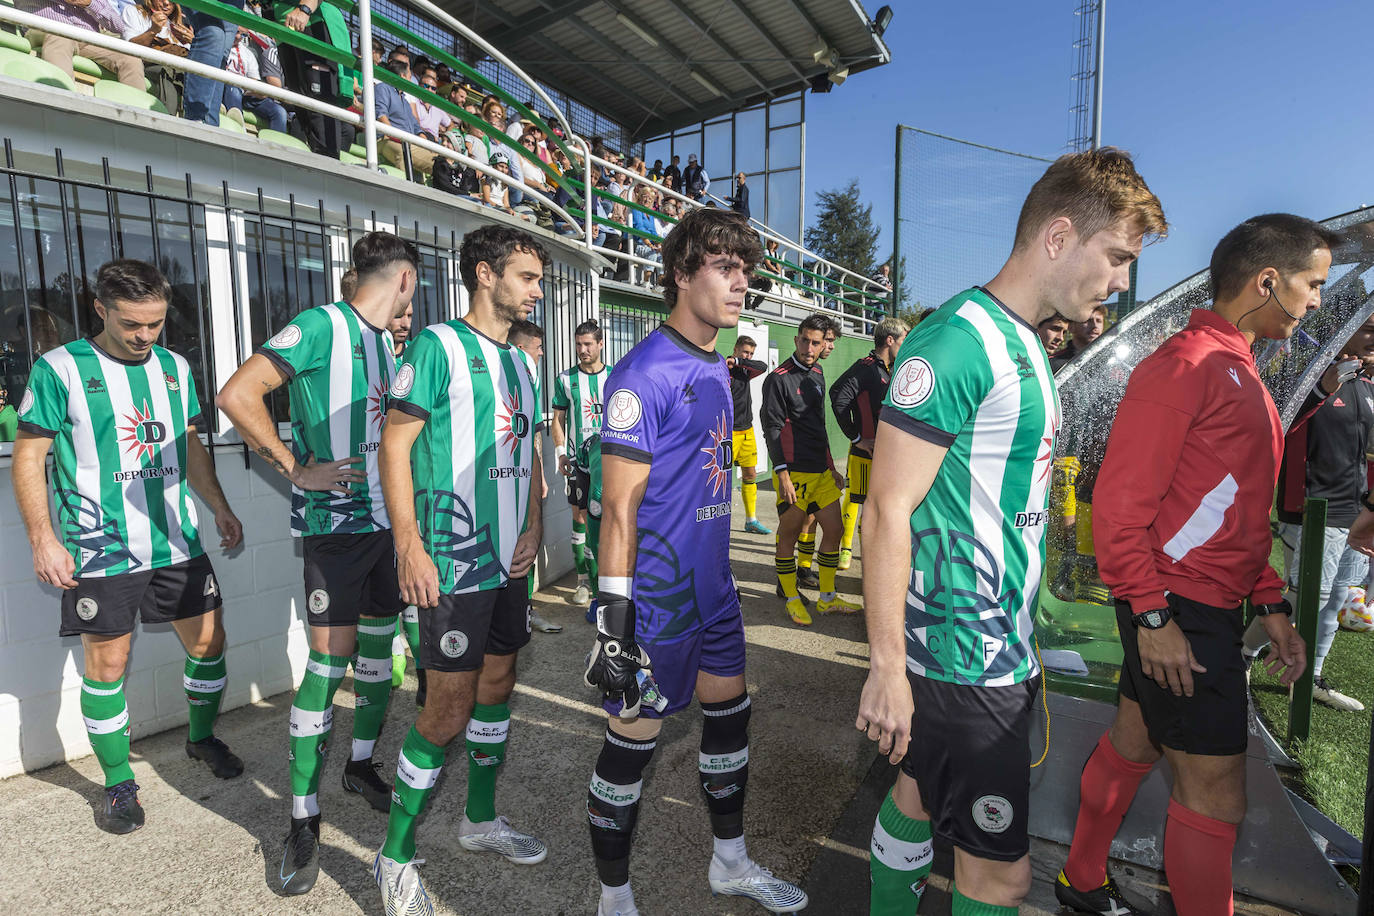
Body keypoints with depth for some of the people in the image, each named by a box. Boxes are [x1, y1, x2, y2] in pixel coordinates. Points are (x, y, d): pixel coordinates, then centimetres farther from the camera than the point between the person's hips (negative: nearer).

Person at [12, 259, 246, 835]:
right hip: (101, 550, -4)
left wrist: (219, 507, 11)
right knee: (106, 664, 5)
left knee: (208, 641, 9)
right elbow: (29, 457, -4)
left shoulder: (175, 368, 9)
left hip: (177, 542, 4)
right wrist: (43, 539, -11)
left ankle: (202, 738, 34)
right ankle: (119, 783, 23)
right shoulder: (59, 369, -5)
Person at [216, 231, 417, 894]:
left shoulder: (385, 341, 14)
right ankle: (303, 820, 11)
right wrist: (297, 470, -16)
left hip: (388, 520, 8)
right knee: (329, 662, -4)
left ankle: (361, 764, 35)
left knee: (378, 646, 15)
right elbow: (236, 396, -18)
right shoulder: (319, 326, -11)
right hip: (336, 523, -7)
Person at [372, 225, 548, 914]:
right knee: (449, 709, -2)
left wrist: (534, 525, 6)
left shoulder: (520, 363, 14)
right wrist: (409, 547, -18)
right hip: (452, 563, -7)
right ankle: (395, 857, 20)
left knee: (497, 687, 16)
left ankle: (481, 819, 37)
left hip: (510, 560, 8)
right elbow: (395, 446, -13)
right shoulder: (438, 347, -10)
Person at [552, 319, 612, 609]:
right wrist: (561, 452, -1)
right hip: (578, 459, 0)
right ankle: (584, 579, 12)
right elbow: (559, 418, 9)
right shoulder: (566, 379, 5)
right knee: (581, 515, 2)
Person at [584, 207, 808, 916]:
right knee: (633, 740, 7)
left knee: (729, 715, 20)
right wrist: (613, 621, -20)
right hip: (657, 593, -9)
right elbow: (619, 508, -19)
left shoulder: (715, 367, 10)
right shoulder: (645, 373, -17)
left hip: (713, 584, 9)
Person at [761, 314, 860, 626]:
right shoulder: (779, 378, -9)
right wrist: (782, 474, -19)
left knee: (834, 530, 10)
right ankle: (792, 599, 18)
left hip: (821, 471, 8)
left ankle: (827, 598, 23)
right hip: (794, 472, -8)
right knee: (789, 535, 3)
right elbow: (772, 429, -13)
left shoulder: (817, 375, 16)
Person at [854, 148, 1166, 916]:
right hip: (961, 664, -9)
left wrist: (1022, 638, 20)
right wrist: (888, 667, -19)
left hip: (1006, 650, 9)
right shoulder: (956, 341, -19)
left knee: (920, 798, 23)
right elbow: (888, 511, -21)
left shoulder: (1028, 347, 11)